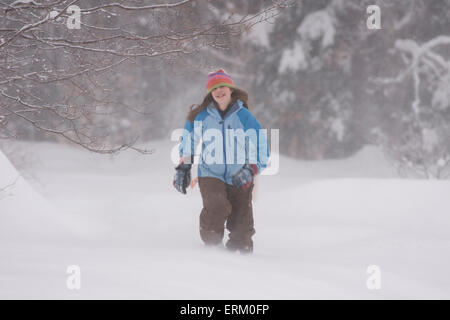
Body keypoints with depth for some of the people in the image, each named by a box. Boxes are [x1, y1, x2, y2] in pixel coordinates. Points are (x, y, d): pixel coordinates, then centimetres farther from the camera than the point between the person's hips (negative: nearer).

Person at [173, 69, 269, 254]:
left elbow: (262, 150, 2)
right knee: (216, 207, -26)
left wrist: (250, 170, -13)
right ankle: (211, 243, -4)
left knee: (241, 230, -1)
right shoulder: (200, 117, 4)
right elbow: (187, 144, 20)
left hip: (239, 179, 0)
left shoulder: (245, 117, -1)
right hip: (210, 175, 0)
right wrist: (183, 169, 13)